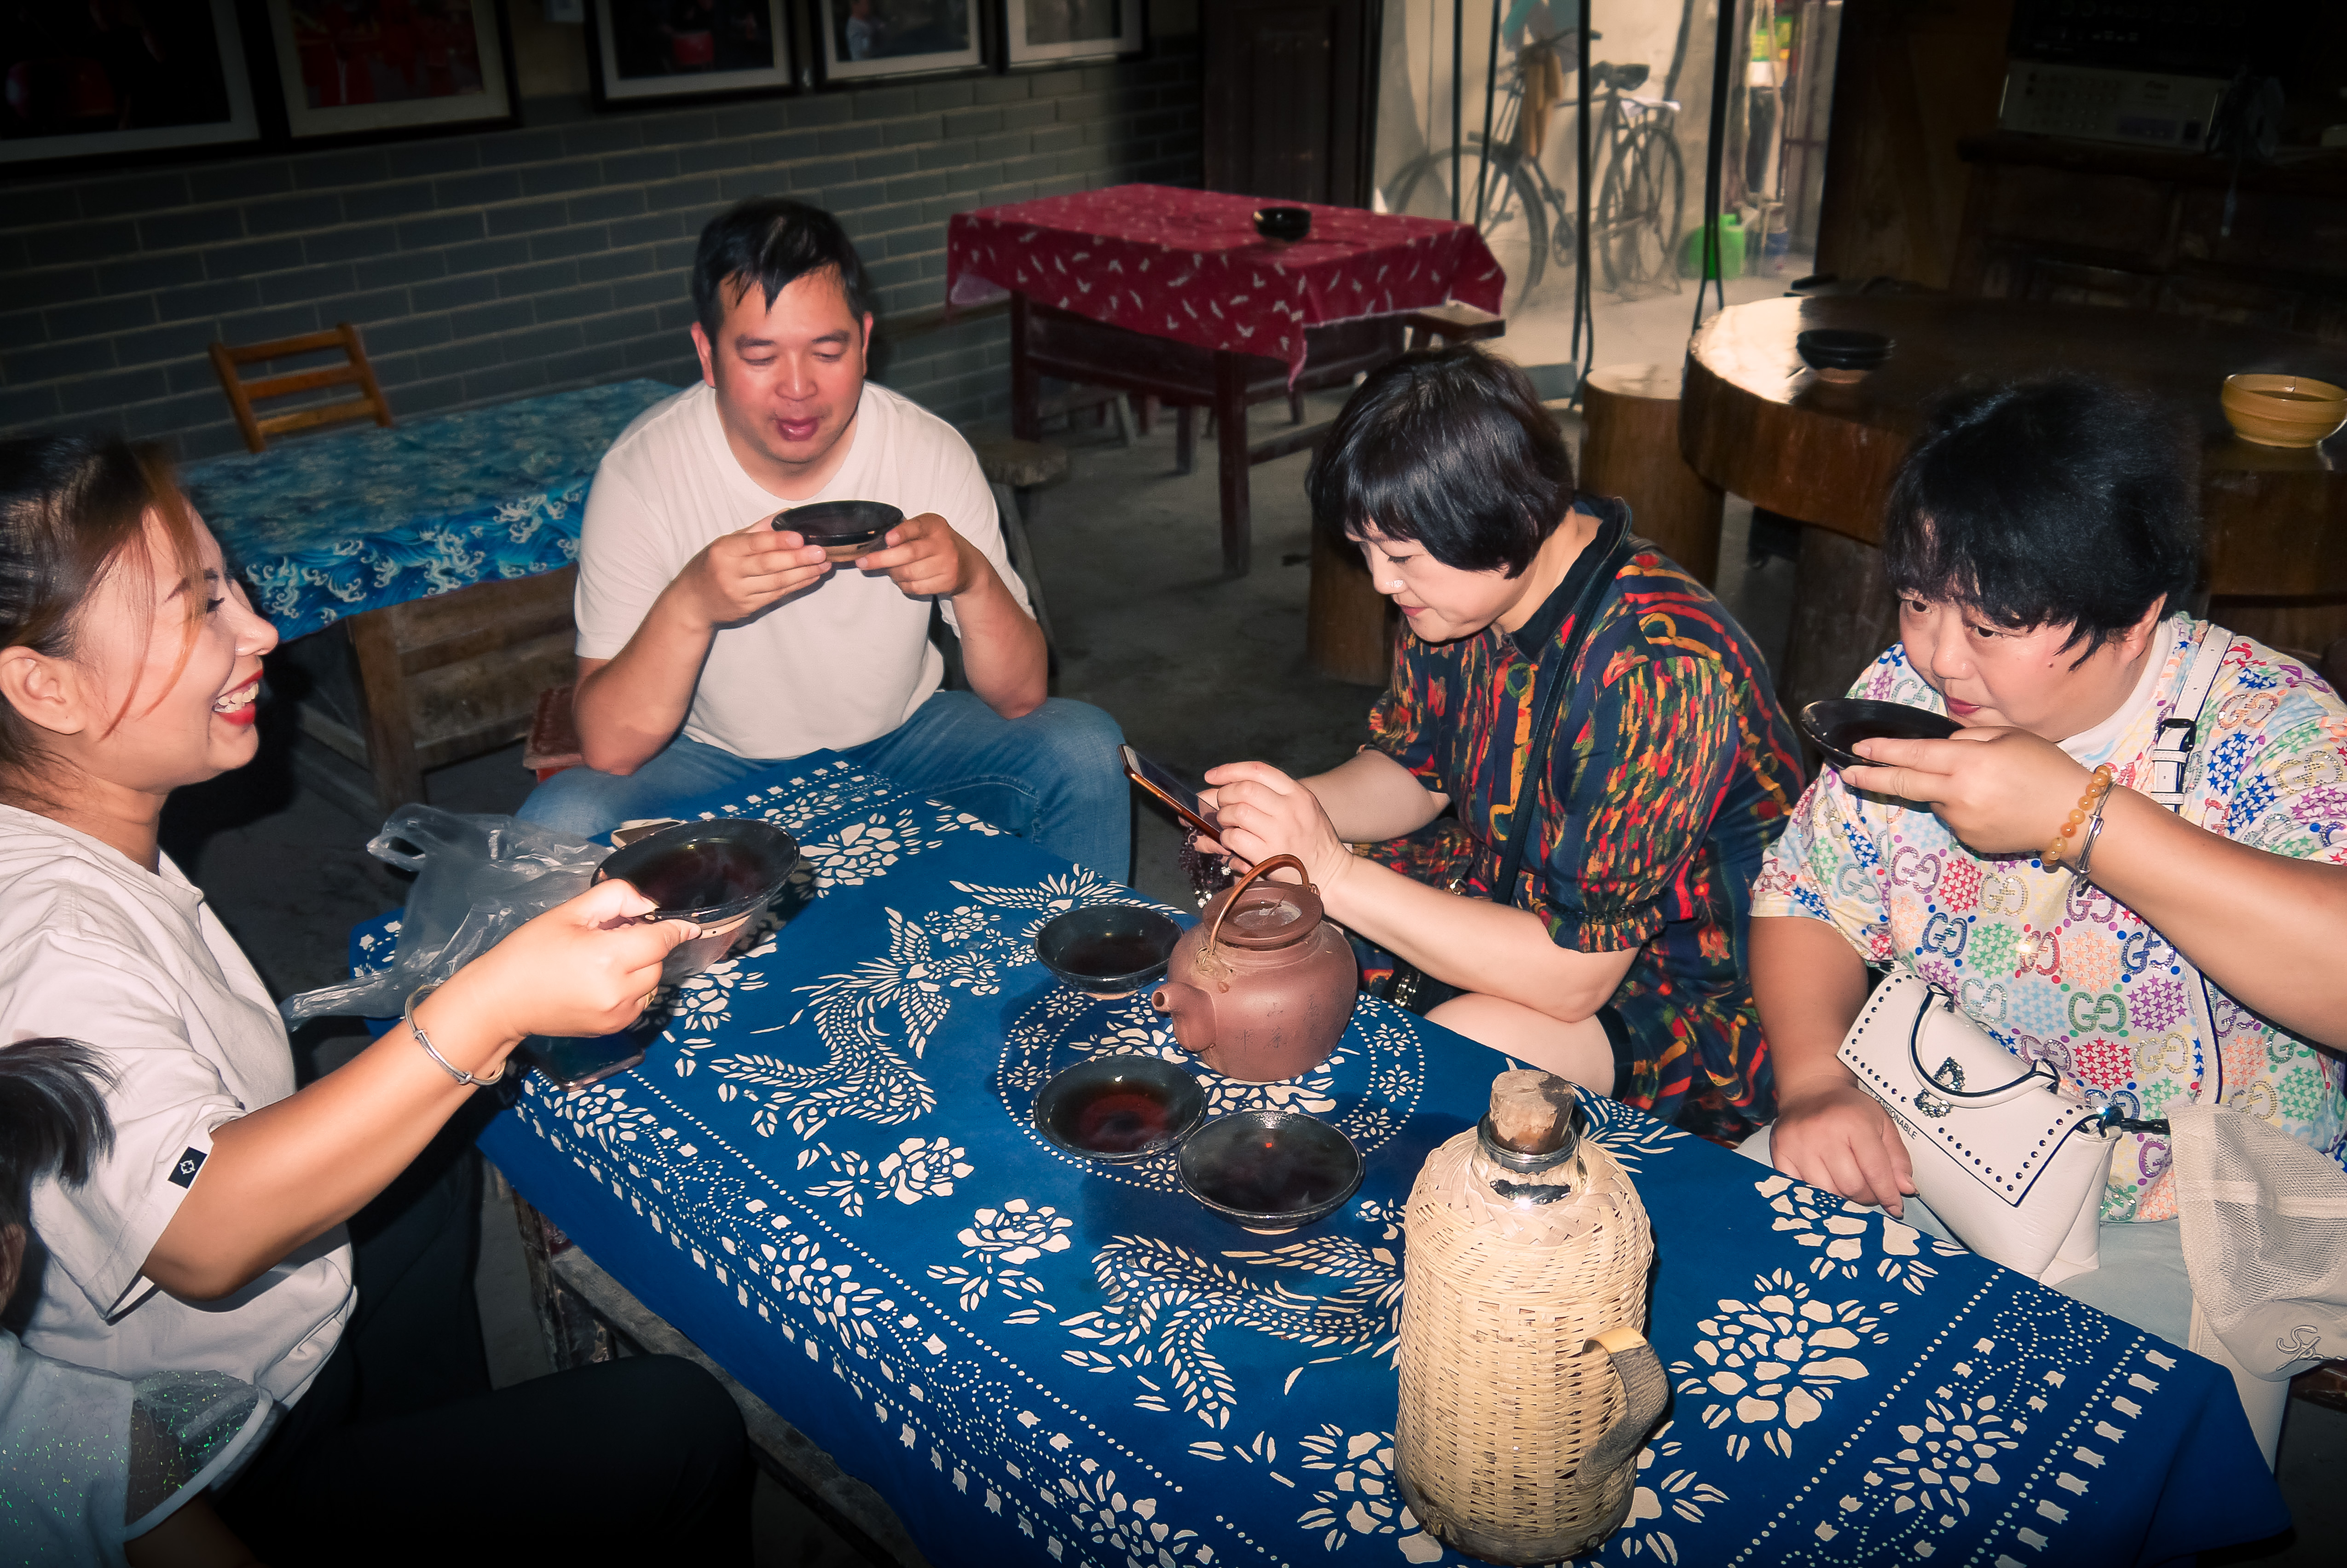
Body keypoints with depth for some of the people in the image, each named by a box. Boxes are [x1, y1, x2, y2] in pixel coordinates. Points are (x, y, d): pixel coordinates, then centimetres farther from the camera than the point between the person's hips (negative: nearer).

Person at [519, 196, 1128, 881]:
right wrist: (689, 606, -41)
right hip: (715, 761, -1)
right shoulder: (642, 471, -19)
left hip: (899, 740, 2)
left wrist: (974, 579, -33)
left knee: (1084, 747, -20)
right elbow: (609, 749, -23)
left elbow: (1019, 698, -13)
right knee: (562, 819, -30)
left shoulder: (931, 452, -15)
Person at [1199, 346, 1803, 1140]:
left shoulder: (1661, 672, -33)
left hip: (1688, 992, -7)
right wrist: (1293, 806, -14)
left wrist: (1334, 873, -32)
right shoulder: (1460, 589, -8)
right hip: (1518, 893, 8)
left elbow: (1574, 976, -32)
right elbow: (1411, 773, 9)